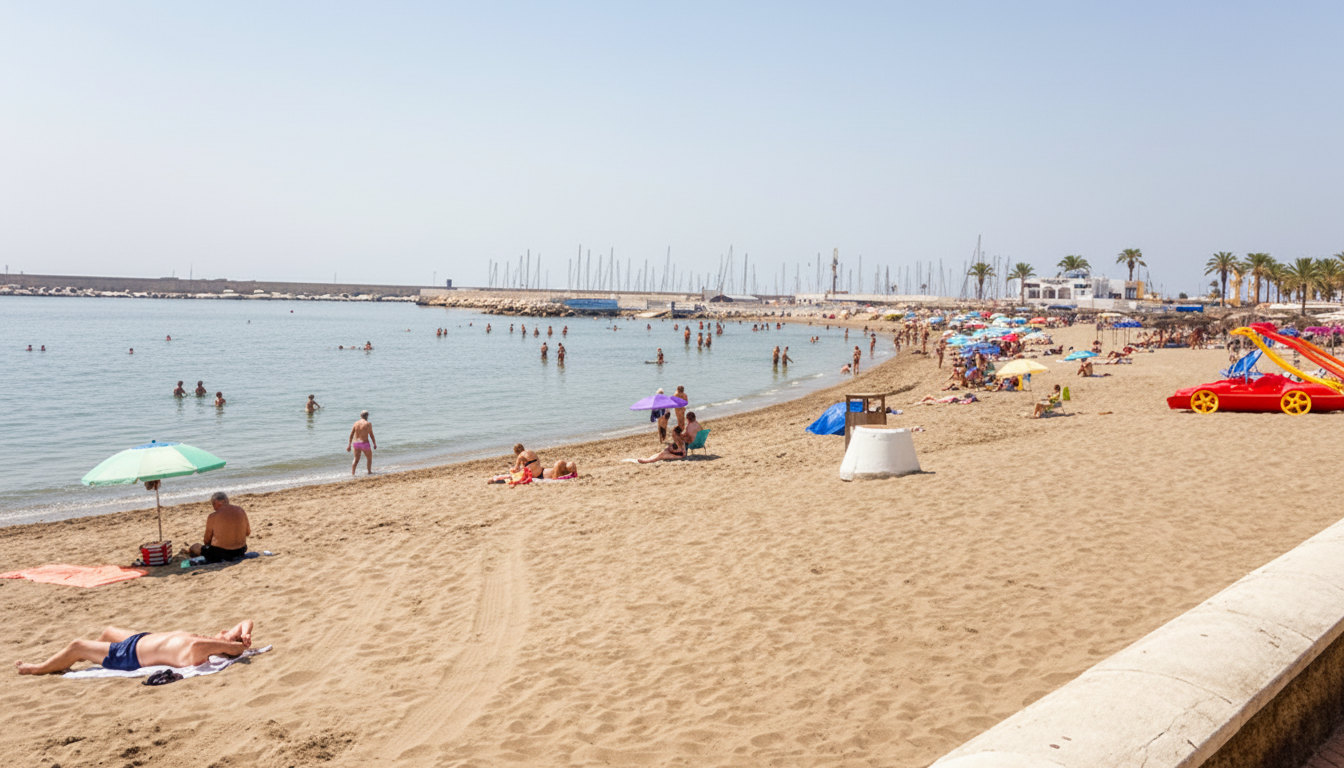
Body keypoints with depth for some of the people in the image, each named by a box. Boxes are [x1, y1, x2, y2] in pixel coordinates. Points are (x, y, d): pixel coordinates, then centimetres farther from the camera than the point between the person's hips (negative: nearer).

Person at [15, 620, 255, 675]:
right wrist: (244, 633, -37)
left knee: (76, 646, 11)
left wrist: (237, 645, -60)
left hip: (130, 655, -8)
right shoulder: (211, 643, -20)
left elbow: (195, 645, -68)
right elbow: (247, 622, -16)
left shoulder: (194, 657, -43)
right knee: (108, 631, 33)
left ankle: (37, 669, 42)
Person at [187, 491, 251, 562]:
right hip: (241, 551, 5)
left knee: (195, 547, 22)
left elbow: (206, 541, -3)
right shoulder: (240, 510, -1)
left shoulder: (213, 517, -13)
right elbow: (248, 533, 9)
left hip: (220, 553, -5)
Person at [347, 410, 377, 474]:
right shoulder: (368, 424, -11)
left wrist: (349, 445, 7)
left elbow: (351, 435, 3)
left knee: (356, 459, 17)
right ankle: (369, 472, 19)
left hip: (356, 443, 5)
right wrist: (375, 444, 3)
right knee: (369, 458, 17)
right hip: (365, 443, -5)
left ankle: (352, 473, 9)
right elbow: (371, 435, -8)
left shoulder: (356, 423, 4)